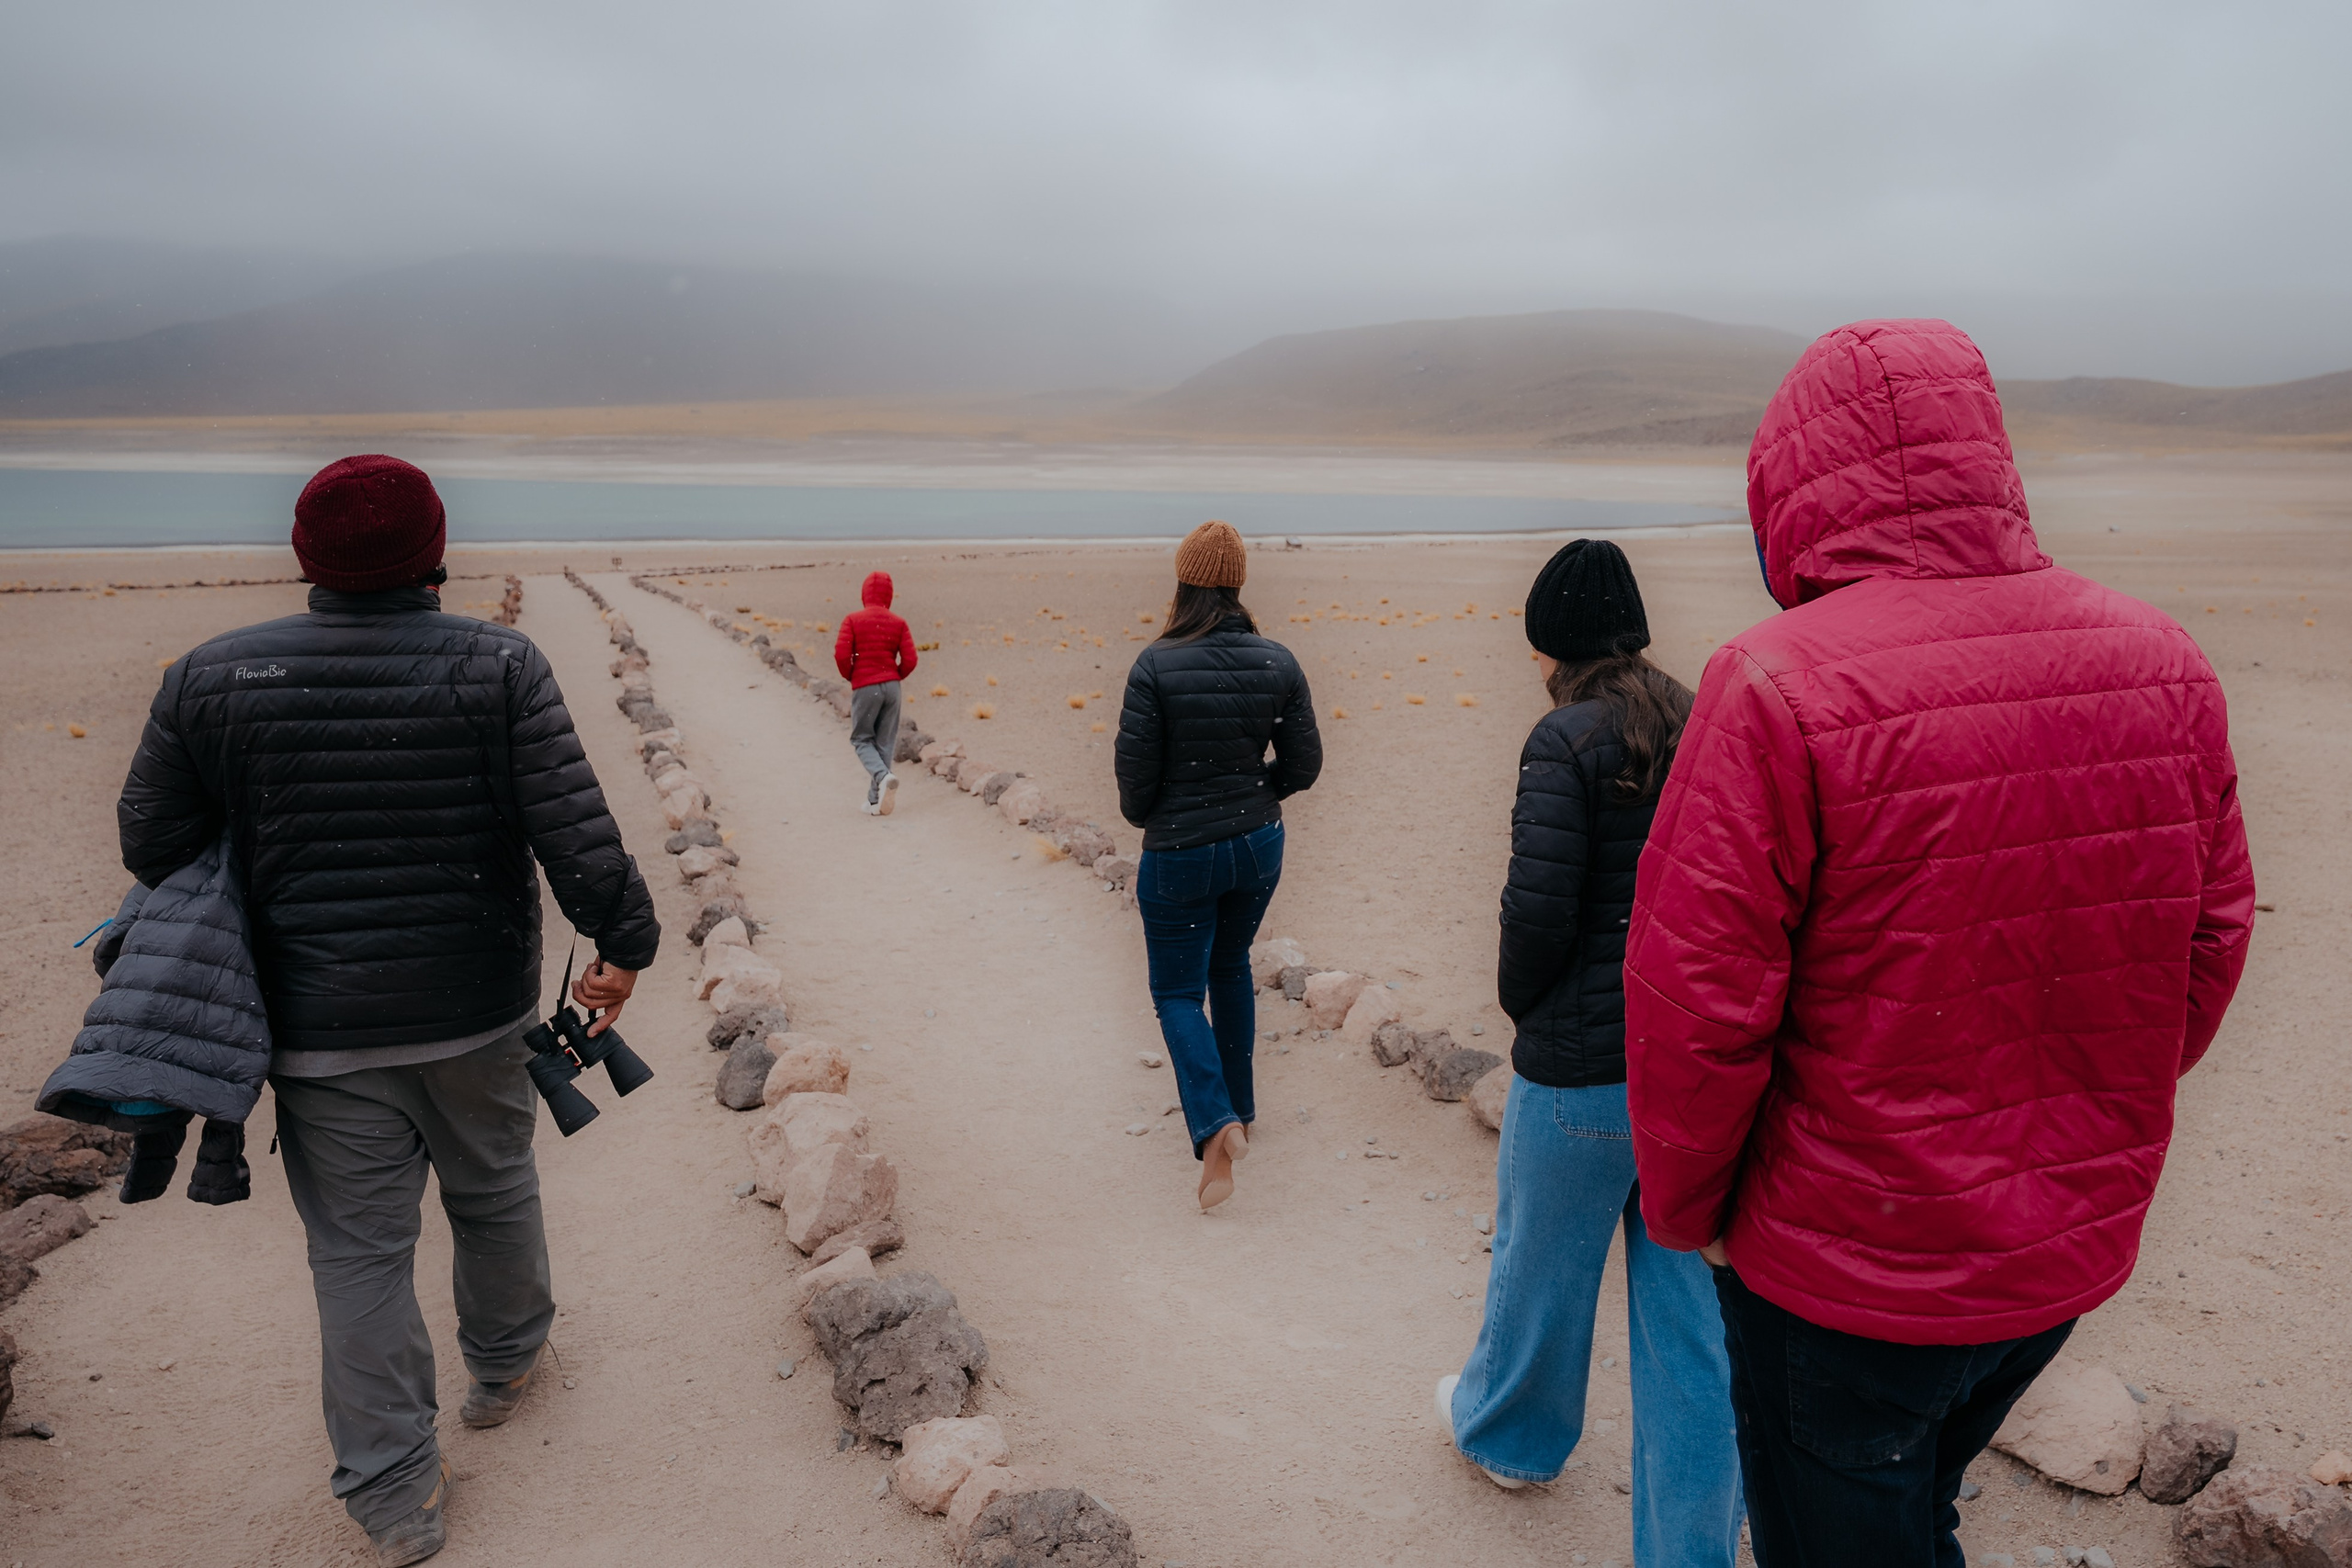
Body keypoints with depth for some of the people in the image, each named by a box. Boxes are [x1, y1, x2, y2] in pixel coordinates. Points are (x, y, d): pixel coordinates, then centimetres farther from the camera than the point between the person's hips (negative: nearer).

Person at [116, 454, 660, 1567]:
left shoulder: (212, 679, -4)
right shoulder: (500, 665, -10)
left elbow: (153, 846, 2)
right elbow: (574, 829, -14)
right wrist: (623, 942, -4)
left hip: (321, 1026, 0)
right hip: (478, 1012, 0)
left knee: (359, 1249, 10)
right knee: (493, 1193, 22)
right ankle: (504, 1367, 44)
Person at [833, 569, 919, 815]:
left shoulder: (852, 619, -4)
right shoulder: (898, 623, 2)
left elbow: (842, 655, -13)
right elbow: (909, 659, -4)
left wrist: (850, 677, 6)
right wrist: (894, 677, 13)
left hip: (864, 687, -3)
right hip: (892, 686, 3)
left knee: (861, 739, 11)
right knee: (884, 743, 9)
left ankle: (883, 776, -17)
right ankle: (876, 800, 10)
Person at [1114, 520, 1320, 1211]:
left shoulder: (1156, 666, -18)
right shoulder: (1277, 662, -6)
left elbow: (1135, 771, -14)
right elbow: (1304, 765, -1)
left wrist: (1141, 816, 8)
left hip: (1179, 853, -4)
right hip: (1258, 845, 4)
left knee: (1177, 991, 9)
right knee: (1230, 968, 25)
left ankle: (1215, 1124, -10)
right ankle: (1238, 1107, 36)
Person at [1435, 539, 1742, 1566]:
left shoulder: (1567, 741, -16)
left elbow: (1538, 912, -19)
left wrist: (1520, 1002, 0)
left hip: (1582, 1067, -5)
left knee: (1542, 1267, 19)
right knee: (1686, 1300, 13)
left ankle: (1508, 1433, 45)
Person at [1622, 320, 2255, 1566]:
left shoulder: (1780, 688, -25)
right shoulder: (2164, 666, -5)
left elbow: (1694, 997, -22)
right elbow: (2210, 943, 5)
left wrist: (1687, 1209, -5)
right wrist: (2080, 1144, 18)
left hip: (1844, 1275, -5)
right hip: (2077, 1252, 6)